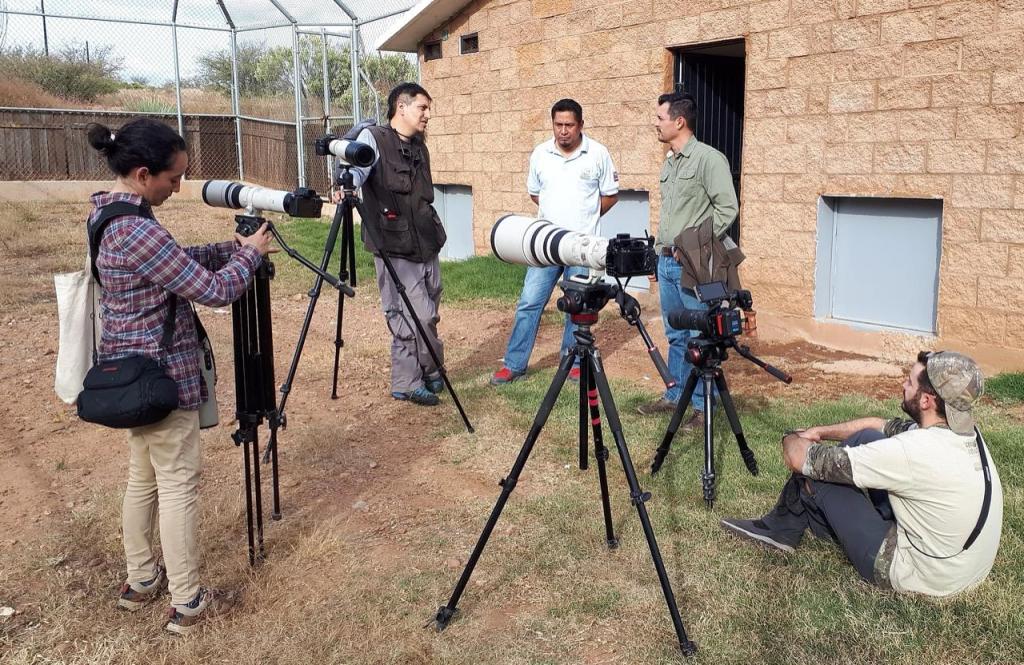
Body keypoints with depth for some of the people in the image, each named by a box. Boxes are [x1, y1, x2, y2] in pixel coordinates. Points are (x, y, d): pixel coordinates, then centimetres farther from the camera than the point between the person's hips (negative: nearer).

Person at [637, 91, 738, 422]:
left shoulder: (708, 158, -10)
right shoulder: (668, 164, 17)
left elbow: (727, 209, -14)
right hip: (667, 263, 8)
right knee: (675, 336, 15)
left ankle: (702, 405, 6)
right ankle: (676, 394, 26)